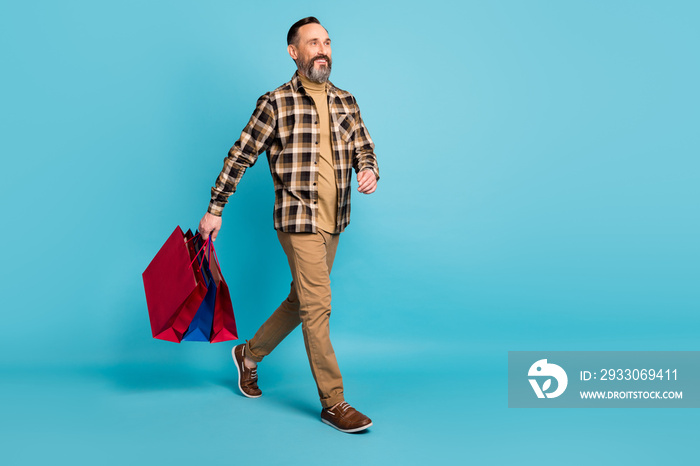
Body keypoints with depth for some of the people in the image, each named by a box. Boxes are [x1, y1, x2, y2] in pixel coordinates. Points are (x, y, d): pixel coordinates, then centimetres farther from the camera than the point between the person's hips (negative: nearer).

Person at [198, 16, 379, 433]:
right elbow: (240, 157, -3)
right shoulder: (276, 103, -6)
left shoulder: (346, 101, 10)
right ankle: (333, 403, 3)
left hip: (333, 223, 7)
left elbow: (364, 147, 16)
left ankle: (250, 353, 38)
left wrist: (370, 171, -8)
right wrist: (214, 210, -3)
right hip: (298, 220, -6)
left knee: (302, 301, 16)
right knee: (318, 306, -7)